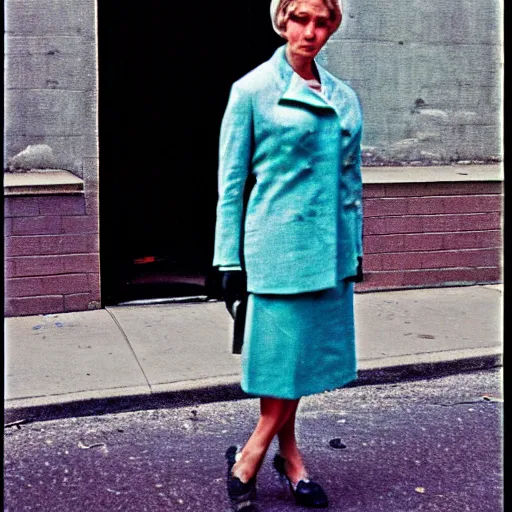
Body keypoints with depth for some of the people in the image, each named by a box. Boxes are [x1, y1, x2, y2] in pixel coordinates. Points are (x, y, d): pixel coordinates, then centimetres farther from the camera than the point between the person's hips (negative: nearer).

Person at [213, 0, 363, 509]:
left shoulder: (344, 98, 11)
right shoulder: (252, 90, -3)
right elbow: (231, 182, -4)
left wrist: (355, 248, 15)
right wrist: (230, 261, -6)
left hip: (331, 249, 5)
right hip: (279, 244, -5)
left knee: (307, 354, 10)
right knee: (282, 358, -2)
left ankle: (284, 455, 25)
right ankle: (247, 461, 16)